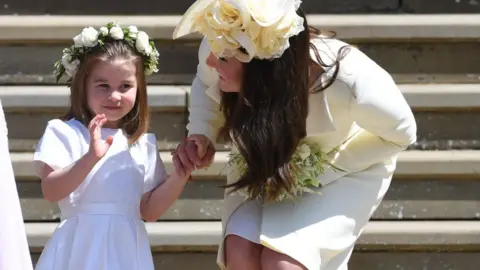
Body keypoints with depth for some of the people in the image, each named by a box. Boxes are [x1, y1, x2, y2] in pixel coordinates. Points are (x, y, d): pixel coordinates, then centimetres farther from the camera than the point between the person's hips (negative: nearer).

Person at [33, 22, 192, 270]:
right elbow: (51, 191, -15)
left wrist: (181, 175, -1)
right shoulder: (65, 133, -3)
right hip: (82, 248, -4)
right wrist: (91, 157, -26)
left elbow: (149, 210, 11)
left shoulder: (143, 144, 10)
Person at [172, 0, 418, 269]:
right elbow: (206, 85, -3)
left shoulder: (349, 80, -40)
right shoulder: (219, 47, -31)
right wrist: (202, 136, -21)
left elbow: (401, 134, -18)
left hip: (344, 170, -4)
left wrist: (324, 170, -22)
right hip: (263, 164, 4)